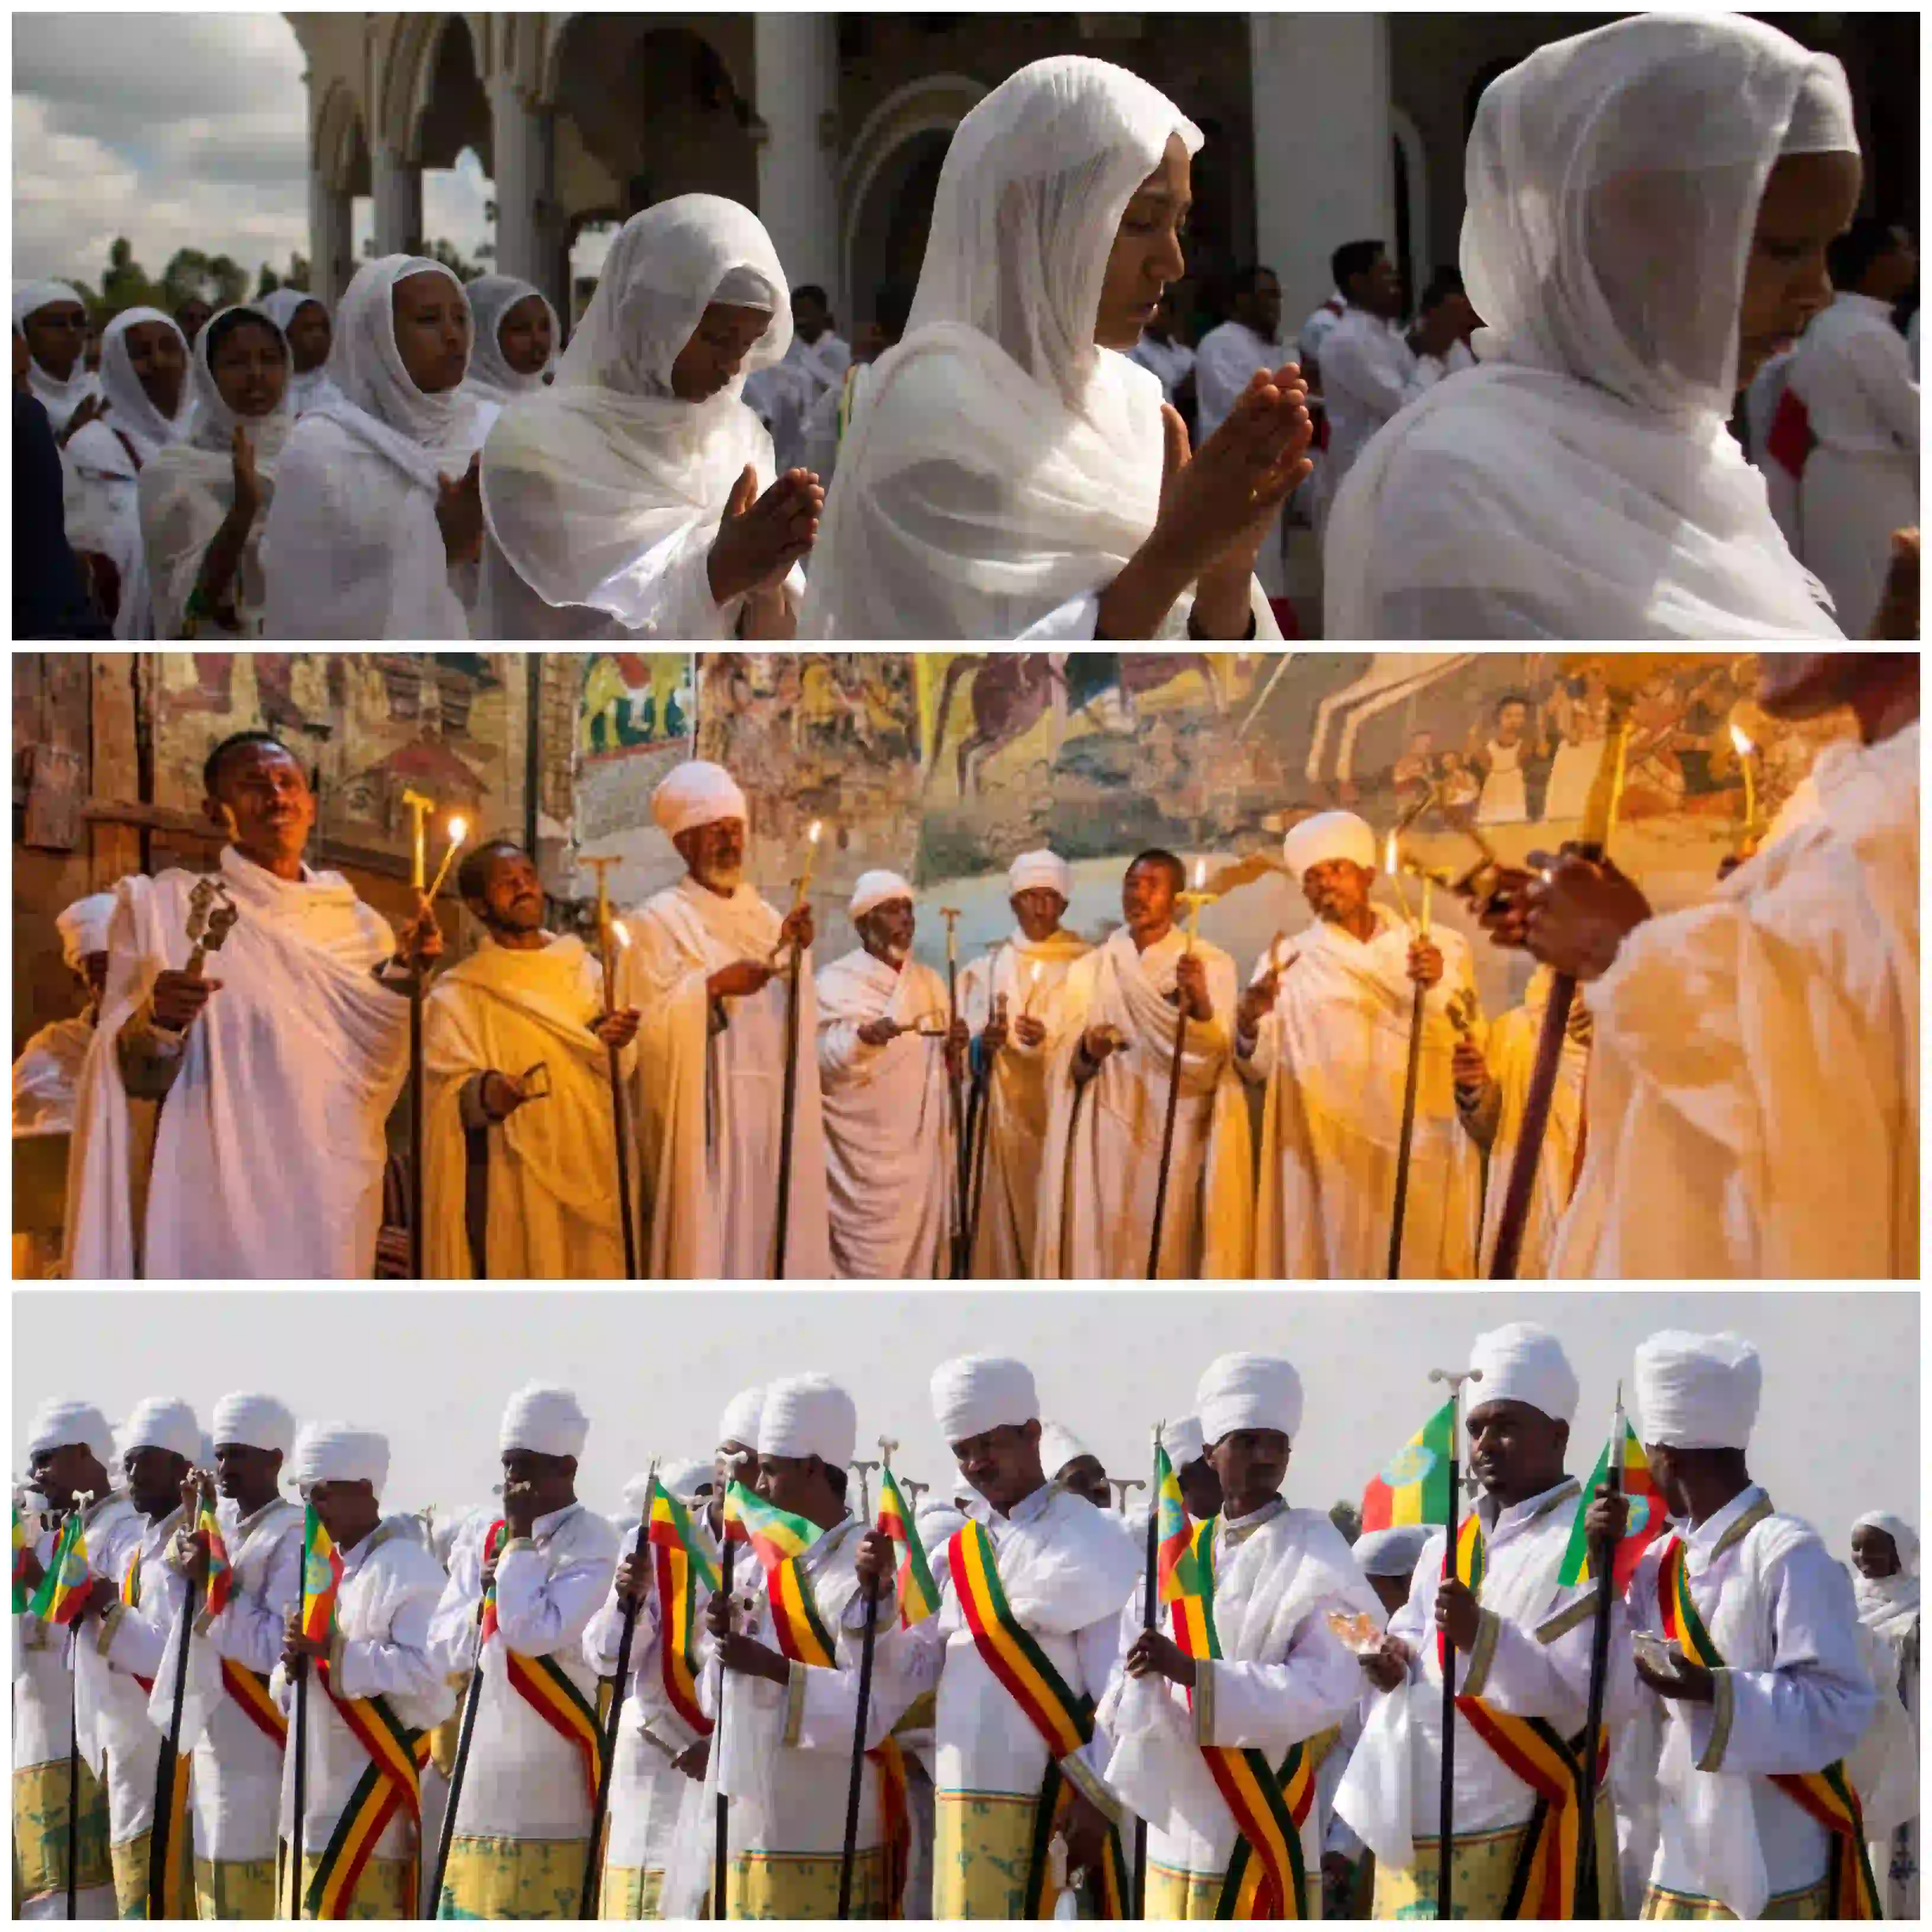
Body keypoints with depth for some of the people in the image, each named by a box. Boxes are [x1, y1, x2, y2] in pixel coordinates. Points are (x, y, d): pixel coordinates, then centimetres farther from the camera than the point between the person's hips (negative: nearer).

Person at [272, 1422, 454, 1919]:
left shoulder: (407, 1568, -10)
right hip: (316, 1796, 9)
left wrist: (334, 1651, -22)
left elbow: (430, 1672, -22)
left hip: (371, 1800, -9)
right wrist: (292, 1664, -2)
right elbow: (285, 1694, 22)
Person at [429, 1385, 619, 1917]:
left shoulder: (592, 1542, -7)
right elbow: (442, 1646, 9)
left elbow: (535, 1632, -18)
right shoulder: (483, 1544, 13)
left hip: (553, 1772, -7)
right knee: (474, 1905, 8)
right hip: (487, 1764, 7)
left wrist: (521, 1539, -12)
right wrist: (485, 1602, -8)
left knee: (550, 1908, -5)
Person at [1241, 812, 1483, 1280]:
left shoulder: (1437, 947, 9)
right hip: (1327, 1154, 0)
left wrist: (1436, 987, -17)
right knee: (1337, 1271, -8)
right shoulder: (1287, 962, 9)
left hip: (1421, 1151, 0)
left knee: (1419, 1272, -6)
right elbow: (1258, 1067, -1)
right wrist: (1249, 1025, -22)